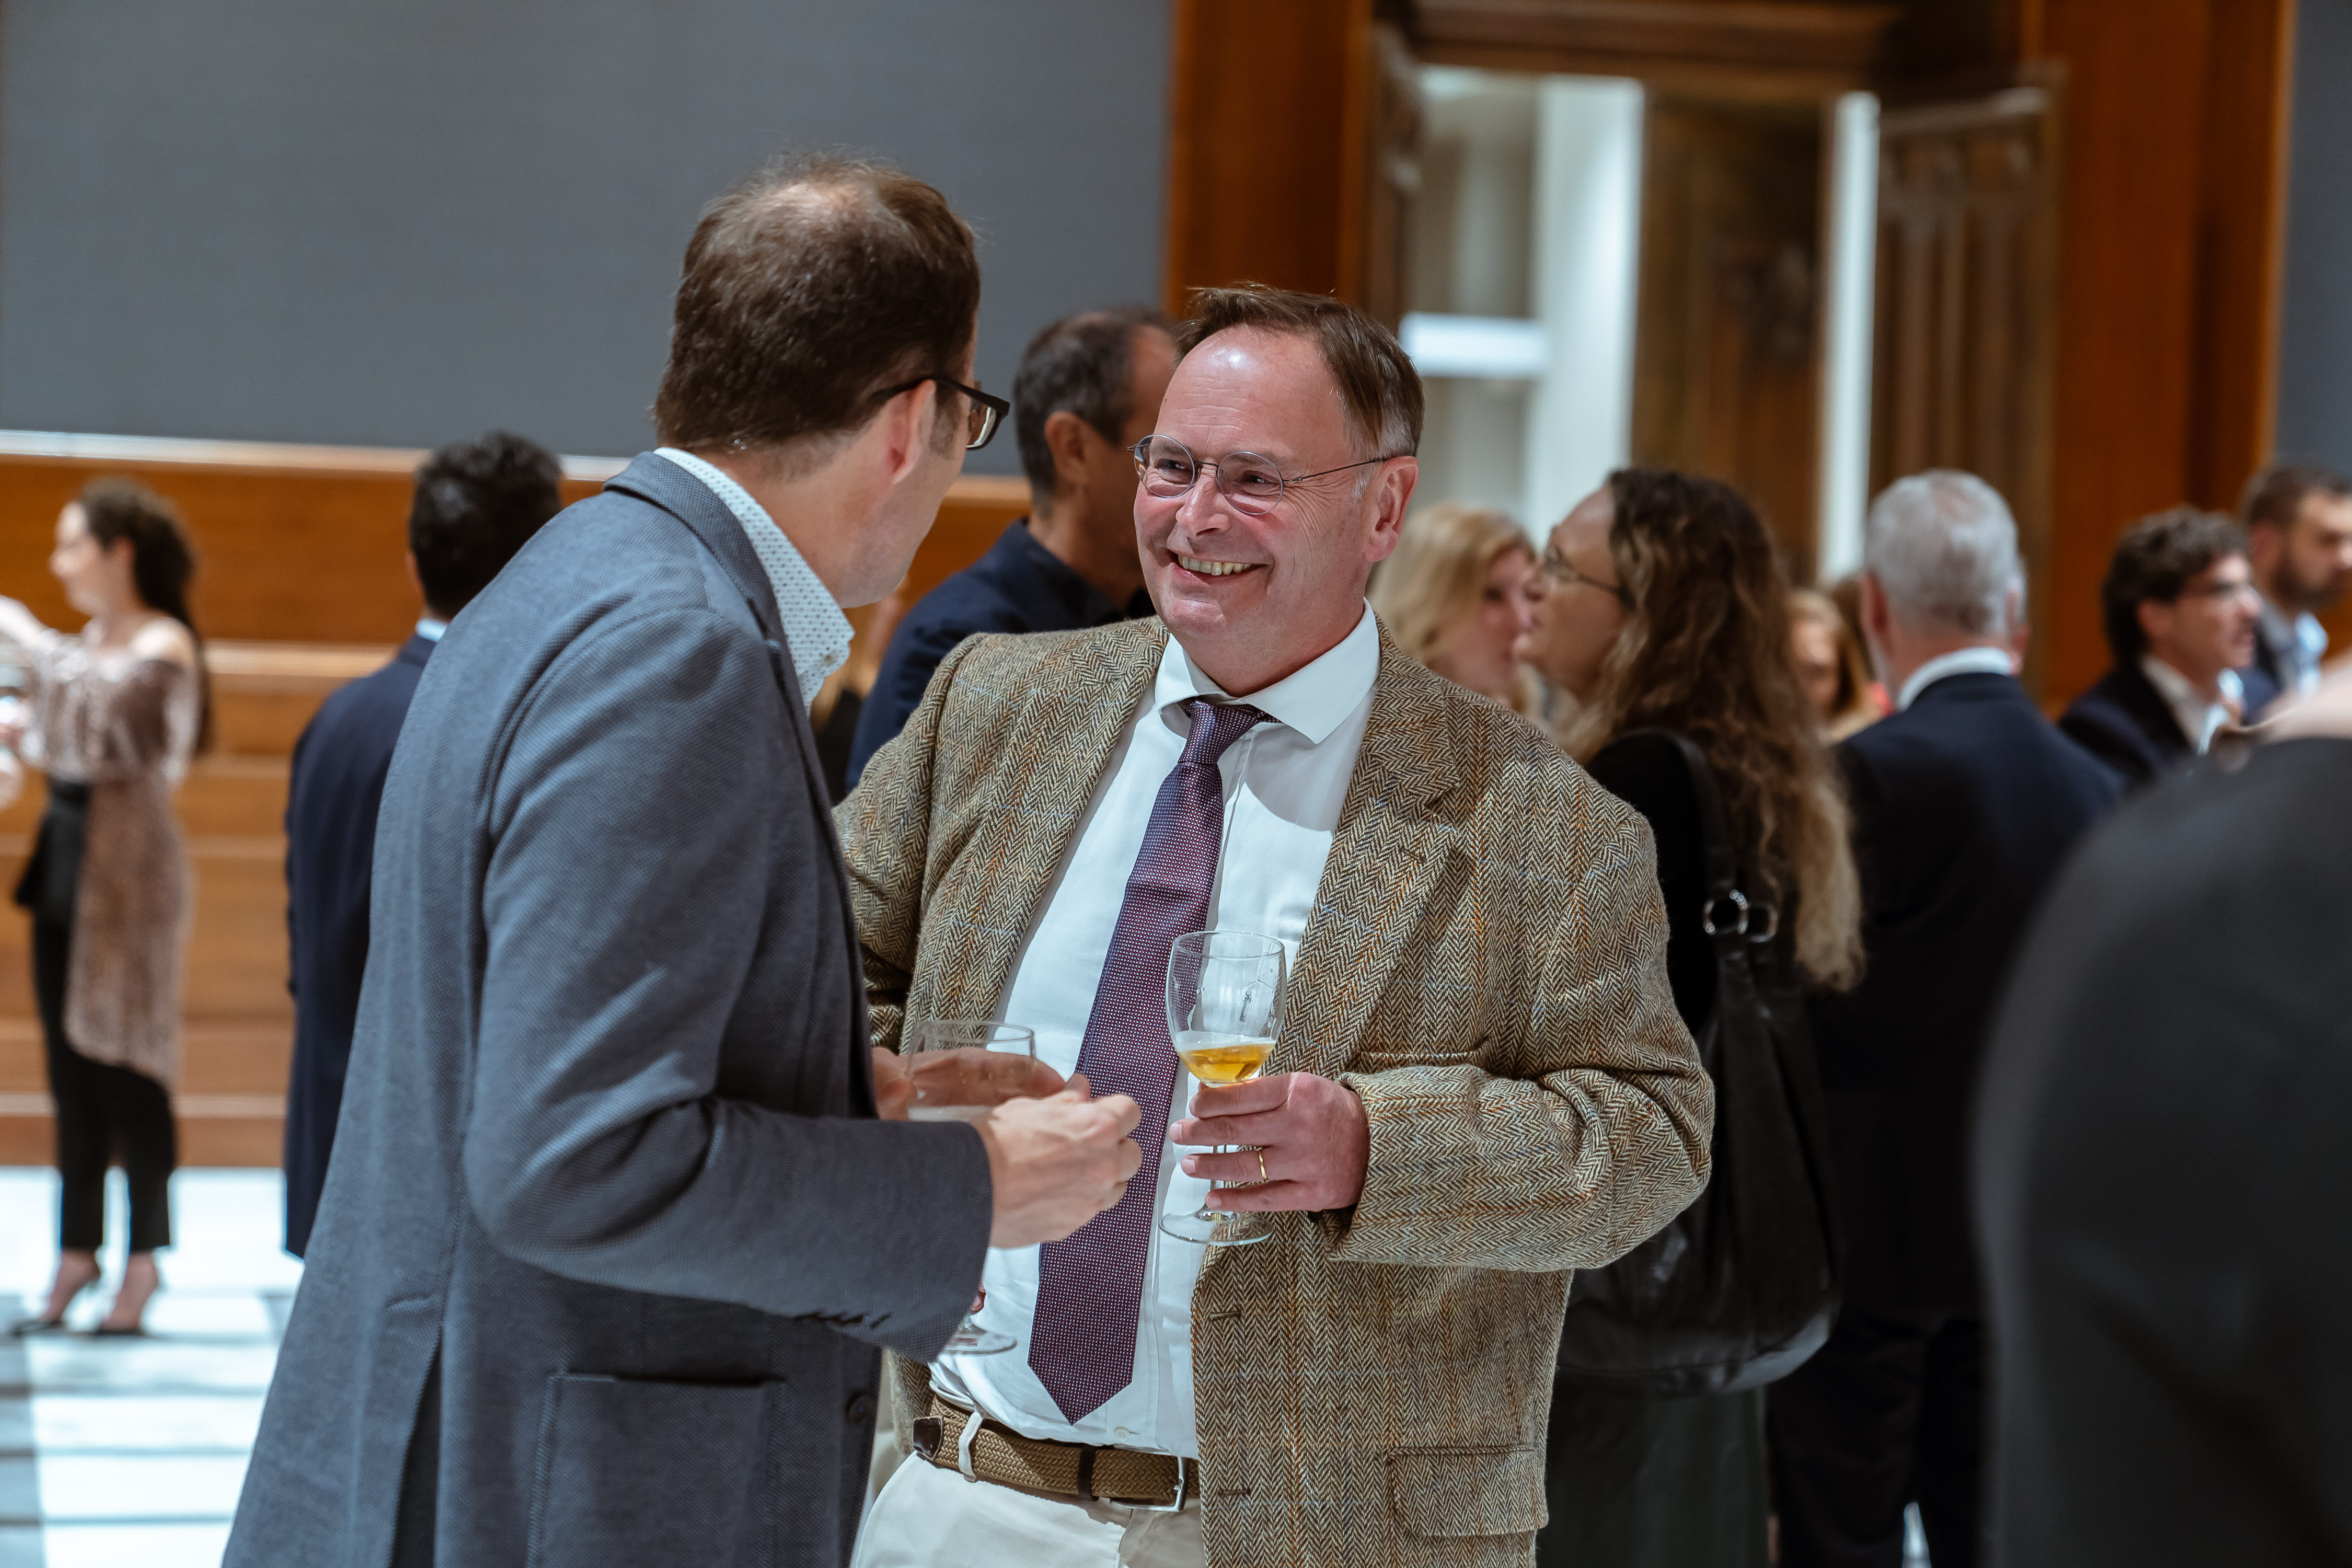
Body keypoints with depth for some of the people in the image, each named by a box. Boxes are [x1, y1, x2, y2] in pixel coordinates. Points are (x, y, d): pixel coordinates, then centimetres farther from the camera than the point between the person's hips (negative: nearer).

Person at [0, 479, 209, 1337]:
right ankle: (77, 1249, 17)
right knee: (69, 1065, 9)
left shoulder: (163, 648, -12)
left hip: (128, 869, -8)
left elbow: (100, 703, -29)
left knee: (125, 1065, -2)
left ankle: (144, 1259, 8)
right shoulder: (94, 640, 13)